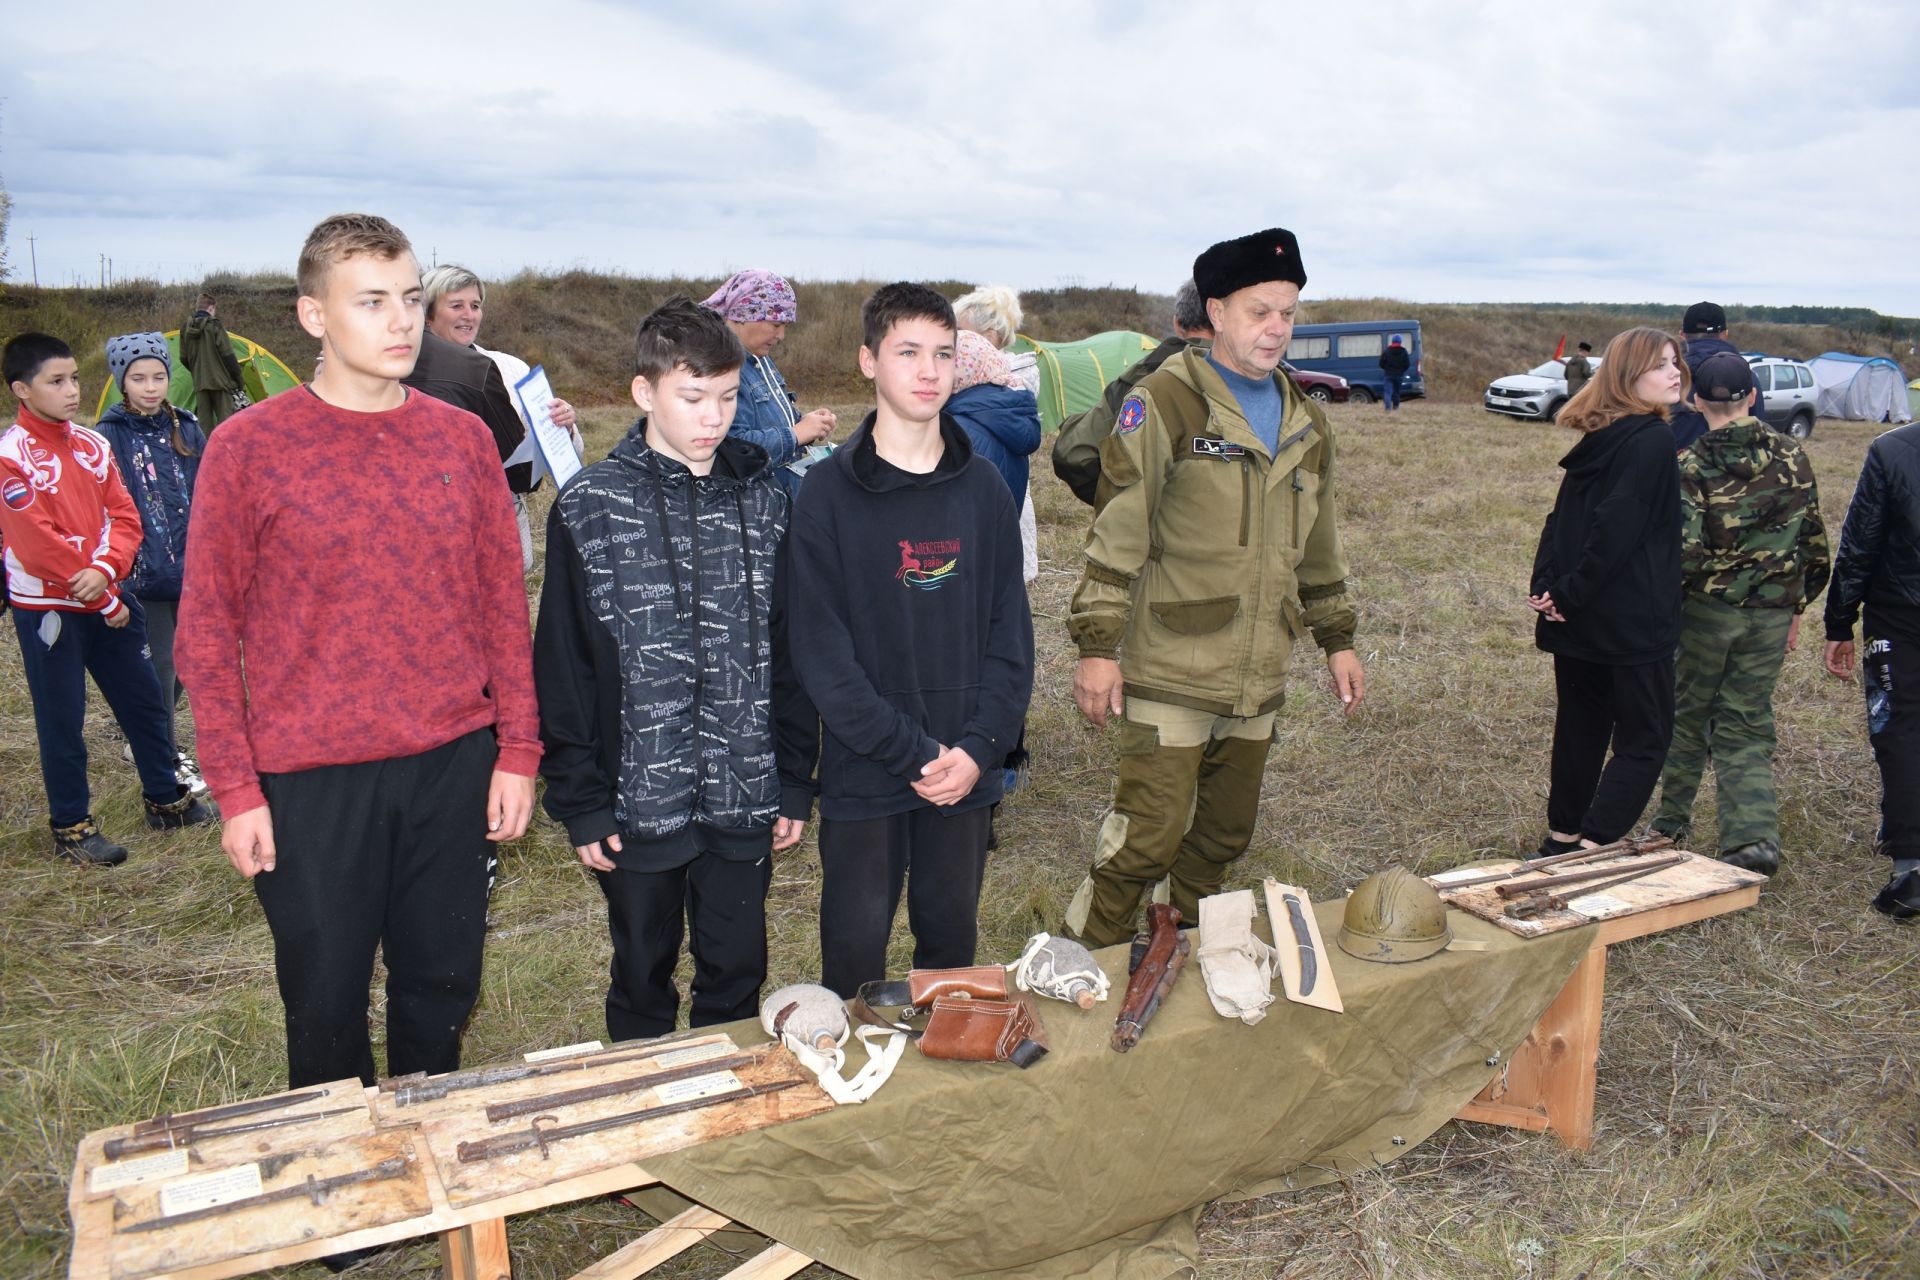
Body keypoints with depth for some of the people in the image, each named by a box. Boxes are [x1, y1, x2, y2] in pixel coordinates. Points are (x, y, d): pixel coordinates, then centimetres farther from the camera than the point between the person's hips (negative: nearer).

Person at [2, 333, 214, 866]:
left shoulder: (93, 445, 6)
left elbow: (124, 516, 3)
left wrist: (106, 570, -17)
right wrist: (104, 602, -13)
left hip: (109, 598, 6)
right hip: (48, 609, -6)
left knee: (144, 700, 13)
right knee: (62, 720, 5)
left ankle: (166, 800, 29)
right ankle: (71, 827, 18)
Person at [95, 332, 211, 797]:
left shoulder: (187, 430, 5)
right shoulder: (108, 437, -6)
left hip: (190, 566, 4)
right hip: (142, 573, -4)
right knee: (160, 665, 2)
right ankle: (169, 759, 16)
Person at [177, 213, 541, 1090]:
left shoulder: (462, 438, 3)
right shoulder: (248, 447, -5)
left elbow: (504, 601, 6)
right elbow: (207, 630, -2)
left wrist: (518, 751, 2)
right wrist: (236, 789, -5)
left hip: (455, 765, 3)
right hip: (311, 782, -2)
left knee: (442, 991, 15)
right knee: (325, 1005, 11)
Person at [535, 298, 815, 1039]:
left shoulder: (764, 501, 2)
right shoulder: (591, 507, -6)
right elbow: (562, 670, -4)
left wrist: (795, 781, 4)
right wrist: (578, 799, -6)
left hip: (745, 799, 2)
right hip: (638, 802, -2)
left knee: (738, 975, 15)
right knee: (643, 980, 16)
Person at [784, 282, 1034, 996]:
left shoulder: (984, 490, 4)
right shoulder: (828, 494, -7)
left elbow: (1009, 633, 3)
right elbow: (821, 650, -11)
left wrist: (980, 746, -10)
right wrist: (913, 752, -15)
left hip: (967, 773, 3)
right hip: (863, 775, -3)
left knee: (952, 940, 16)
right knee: (855, 952, 8)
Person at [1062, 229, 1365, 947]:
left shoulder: (1305, 423, 14)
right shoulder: (1165, 402, -8)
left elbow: (1317, 545, 23)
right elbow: (1117, 531, -11)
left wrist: (1336, 640, 22)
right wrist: (1097, 645, -15)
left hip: (1257, 678, 7)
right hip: (1170, 675, -6)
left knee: (1226, 833, 15)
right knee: (1151, 834, -8)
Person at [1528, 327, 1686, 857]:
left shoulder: (1598, 439, 12)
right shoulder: (1652, 441, -14)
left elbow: (1560, 519, 8)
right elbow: (1616, 528, -22)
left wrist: (1546, 587, 0)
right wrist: (1570, 595, -15)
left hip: (1577, 622, 8)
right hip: (1632, 624, -8)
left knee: (1581, 728, 17)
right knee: (1644, 740, 0)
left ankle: (1562, 837, 26)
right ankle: (1592, 848, -5)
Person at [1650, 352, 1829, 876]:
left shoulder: (1691, 467, -13)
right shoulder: (1792, 457, 0)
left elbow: (1684, 554, -19)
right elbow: (1815, 542, 7)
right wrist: (1797, 607, 17)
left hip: (1707, 609, -3)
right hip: (1772, 614, 3)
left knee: (1687, 713, 14)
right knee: (1746, 725, 9)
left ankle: (1672, 820, 27)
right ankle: (1754, 836, -2)